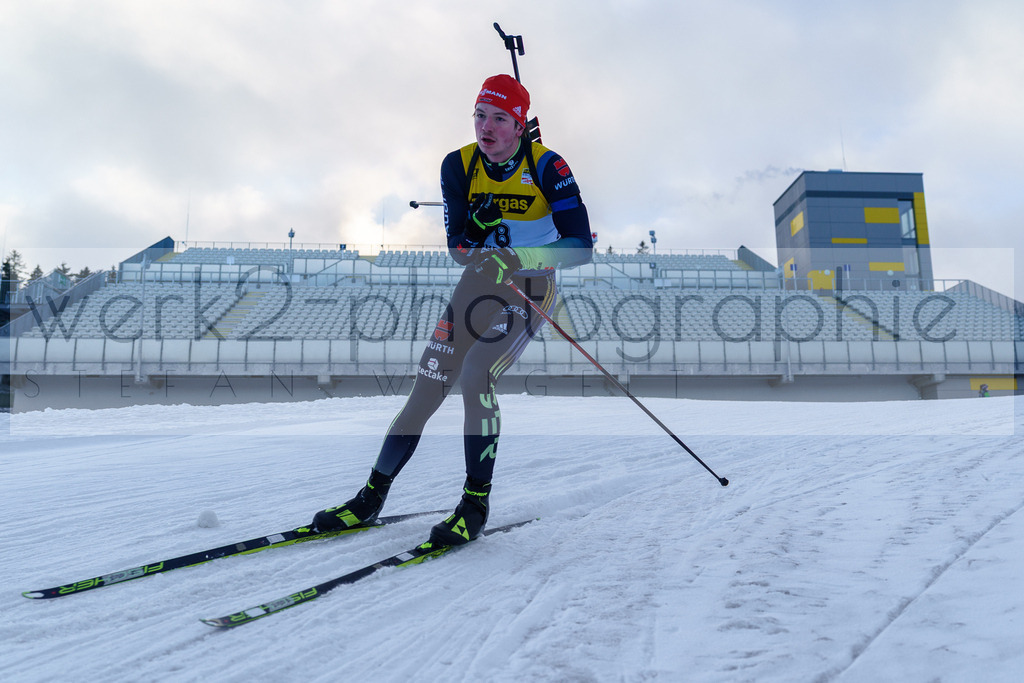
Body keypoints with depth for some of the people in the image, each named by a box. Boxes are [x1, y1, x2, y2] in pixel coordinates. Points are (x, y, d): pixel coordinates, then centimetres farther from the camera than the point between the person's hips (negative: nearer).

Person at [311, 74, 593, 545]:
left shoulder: (547, 166, -14)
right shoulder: (459, 165, -3)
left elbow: (581, 248, -21)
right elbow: (457, 244, -7)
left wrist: (517, 258, -34)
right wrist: (485, 243, -29)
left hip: (531, 292, -4)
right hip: (478, 285, 4)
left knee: (475, 376, -26)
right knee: (427, 387, -4)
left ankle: (476, 501, -9)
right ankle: (373, 495, 10)